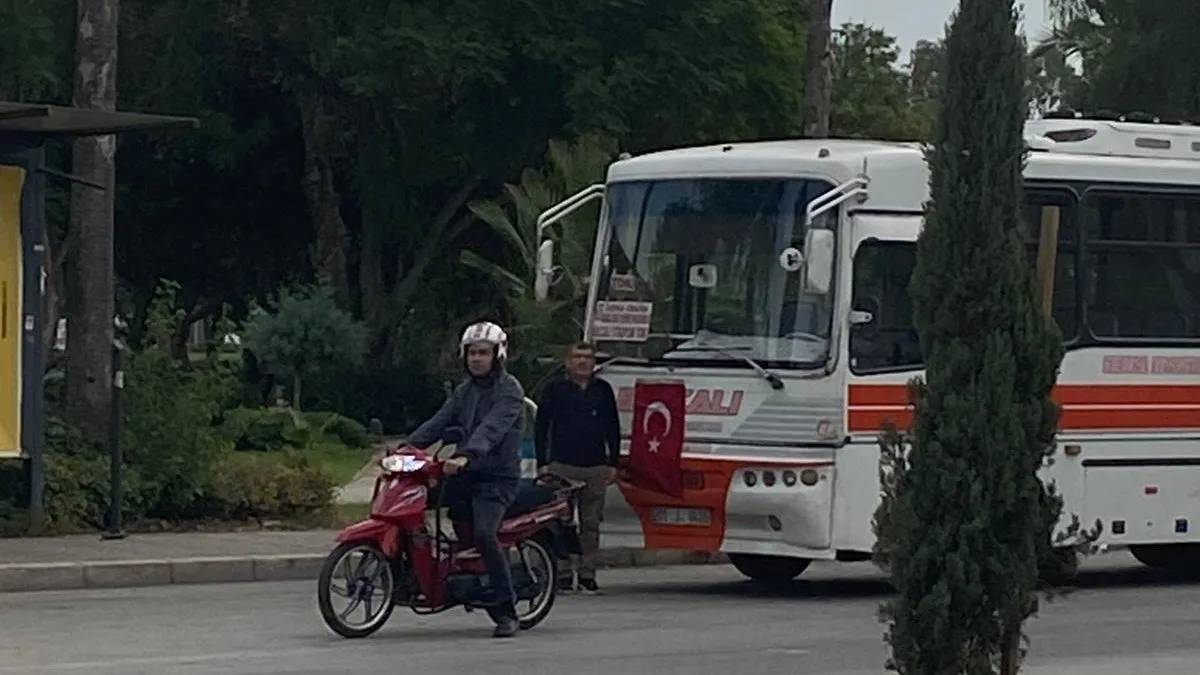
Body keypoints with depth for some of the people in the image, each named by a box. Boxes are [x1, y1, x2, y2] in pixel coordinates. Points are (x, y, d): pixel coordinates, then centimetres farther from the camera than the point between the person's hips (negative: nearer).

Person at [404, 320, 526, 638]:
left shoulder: (509, 389, -6)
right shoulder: (465, 391, 19)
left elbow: (492, 428, -22)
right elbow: (439, 422, 10)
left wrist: (467, 456, -38)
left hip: (497, 477, -8)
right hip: (465, 474, 8)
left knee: (484, 534, -25)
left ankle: (507, 612, -19)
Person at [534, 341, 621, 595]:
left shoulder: (603, 390, 12)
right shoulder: (555, 389, 6)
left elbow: (613, 429, 17)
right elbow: (540, 427, 6)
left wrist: (613, 463, 10)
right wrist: (542, 463, -1)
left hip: (595, 468, 2)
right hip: (561, 467, -2)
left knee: (591, 523, 2)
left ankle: (587, 574, 8)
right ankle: (563, 574, 1)